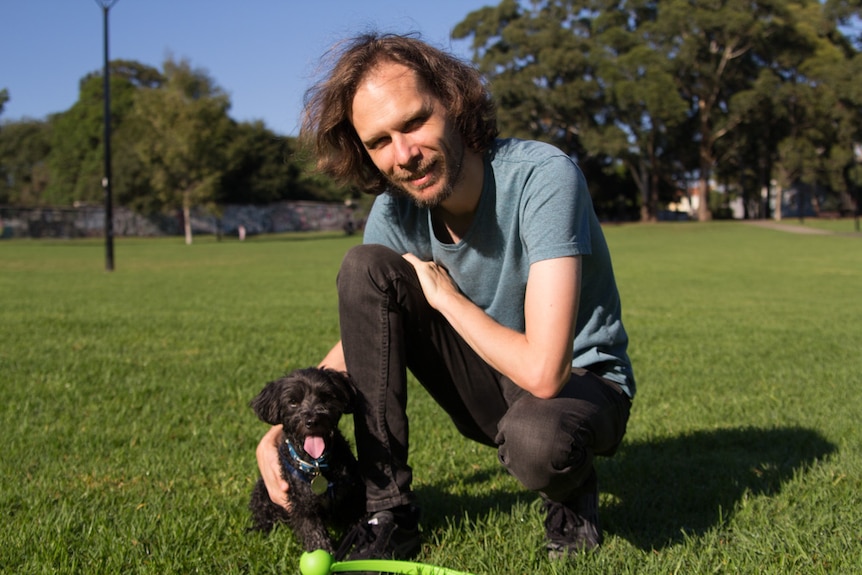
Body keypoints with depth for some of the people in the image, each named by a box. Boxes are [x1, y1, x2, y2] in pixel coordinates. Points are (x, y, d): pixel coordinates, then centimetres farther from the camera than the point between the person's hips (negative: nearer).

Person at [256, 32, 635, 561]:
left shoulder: (544, 177, -30)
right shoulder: (395, 211, -11)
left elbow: (542, 372, -37)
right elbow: (362, 333, 3)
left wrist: (445, 296, -21)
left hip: (579, 382, -5)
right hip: (491, 381, 5)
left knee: (535, 438, -41)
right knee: (365, 268, -15)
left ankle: (574, 493, 0)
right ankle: (389, 511, -10)